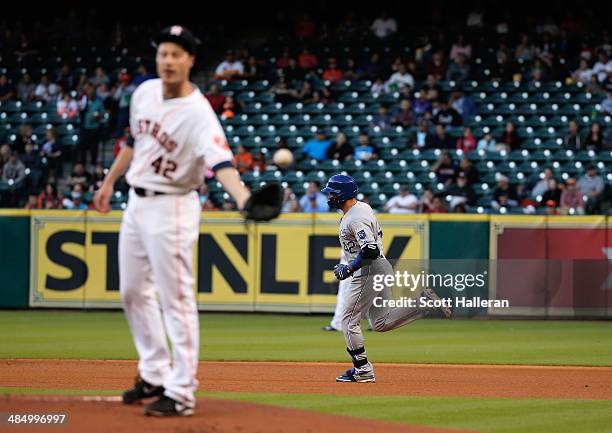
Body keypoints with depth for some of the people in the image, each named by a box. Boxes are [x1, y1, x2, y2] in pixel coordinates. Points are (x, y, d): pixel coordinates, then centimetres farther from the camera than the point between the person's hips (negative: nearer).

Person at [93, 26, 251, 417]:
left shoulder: (199, 113, -22)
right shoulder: (145, 92, 1)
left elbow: (220, 162, -36)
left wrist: (243, 198, -54)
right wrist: (110, 181, 24)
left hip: (171, 207, -8)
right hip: (136, 202, 8)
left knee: (176, 299, -8)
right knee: (133, 292, 16)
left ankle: (181, 392, -5)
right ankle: (154, 375, 29)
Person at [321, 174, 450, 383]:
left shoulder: (355, 219, -21)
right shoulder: (362, 207, 12)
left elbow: (370, 249, -30)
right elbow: (377, 233, 25)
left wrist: (349, 268, -21)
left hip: (368, 271, -10)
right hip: (381, 268, 10)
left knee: (349, 320, -2)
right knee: (381, 323, 15)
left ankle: (363, 370, 2)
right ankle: (425, 303, 8)